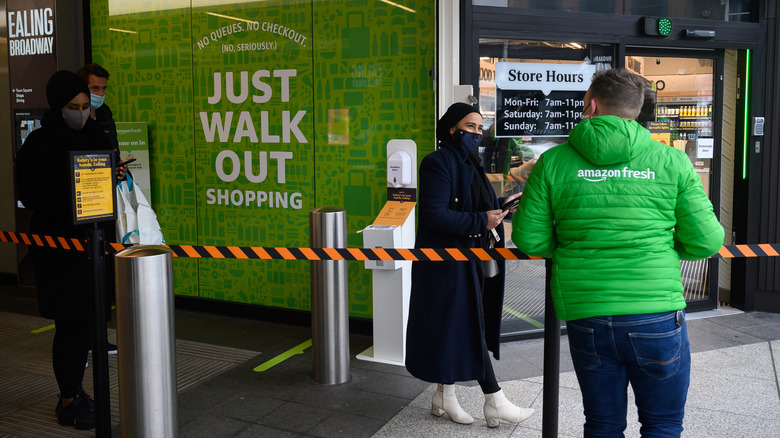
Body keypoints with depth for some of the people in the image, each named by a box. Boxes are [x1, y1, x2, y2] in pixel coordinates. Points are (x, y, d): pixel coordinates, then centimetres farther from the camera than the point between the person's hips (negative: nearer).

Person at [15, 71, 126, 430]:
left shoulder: (94, 136, 9)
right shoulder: (39, 145, -8)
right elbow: (33, 196, -13)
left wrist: (116, 176, -7)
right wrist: (75, 188, -23)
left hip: (92, 239, 6)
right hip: (58, 243, -6)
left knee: (86, 320, 12)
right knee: (70, 322, -2)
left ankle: (73, 392, 26)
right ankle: (69, 400, 11)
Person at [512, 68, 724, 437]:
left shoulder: (554, 162, -1)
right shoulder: (672, 162, -1)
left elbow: (529, 240, 1)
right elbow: (706, 241, 0)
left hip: (586, 320, 1)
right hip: (657, 317, -1)